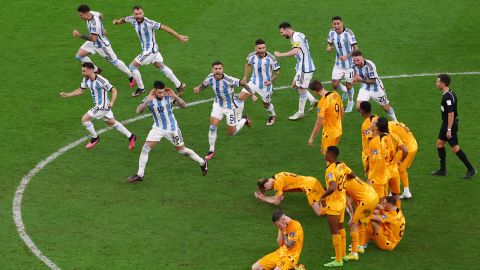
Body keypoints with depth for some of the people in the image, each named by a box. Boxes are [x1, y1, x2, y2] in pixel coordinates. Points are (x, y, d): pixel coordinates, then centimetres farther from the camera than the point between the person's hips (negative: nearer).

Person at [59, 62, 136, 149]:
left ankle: (94, 138, 10)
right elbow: (80, 90, 13)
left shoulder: (101, 81, -27)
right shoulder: (86, 79, -2)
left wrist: (112, 102, -35)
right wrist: (66, 94, 6)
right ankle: (130, 136, 33)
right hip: (98, 105, 9)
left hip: (103, 106, -9)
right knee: (112, 123, 21)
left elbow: (114, 90, -21)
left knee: (84, 119, -10)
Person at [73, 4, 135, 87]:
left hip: (101, 45, -9)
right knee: (79, 56, 4)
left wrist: (79, 35, -41)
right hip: (93, 43, 9)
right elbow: (100, 15, 10)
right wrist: (102, 28, 21)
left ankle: (131, 77, 19)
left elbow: (93, 39, -40)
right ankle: (96, 70, 21)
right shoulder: (91, 13, -13)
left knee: (114, 61, 4)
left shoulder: (94, 24, -39)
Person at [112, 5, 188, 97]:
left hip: (150, 50, -8)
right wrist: (118, 21, -6)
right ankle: (179, 85, 27)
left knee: (132, 67, -3)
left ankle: (141, 88, 16)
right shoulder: (132, 20, -5)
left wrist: (179, 36, -26)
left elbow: (164, 27, -26)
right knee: (161, 67, 18)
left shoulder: (149, 23, -27)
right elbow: (125, 19, 17)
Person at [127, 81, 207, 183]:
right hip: (158, 128, 2)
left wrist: (175, 96, -34)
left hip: (172, 128, -2)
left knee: (182, 150, 7)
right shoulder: (149, 99, -14)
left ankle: (203, 163, 29)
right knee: (145, 148, -11)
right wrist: (148, 100, -38)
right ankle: (140, 175, -1)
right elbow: (138, 111, -26)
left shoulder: (168, 97, -16)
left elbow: (183, 105, -19)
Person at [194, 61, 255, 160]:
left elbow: (243, 83, -22)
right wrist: (198, 89, -18)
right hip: (218, 105, 3)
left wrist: (252, 94, -24)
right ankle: (211, 151, 7)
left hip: (230, 106, -3)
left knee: (232, 133, 6)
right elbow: (203, 84, 4)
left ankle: (244, 120, 36)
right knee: (212, 127, -10)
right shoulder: (210, 78, -15)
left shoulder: (229, 80, -31)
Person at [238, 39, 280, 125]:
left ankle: (273, 115, 49)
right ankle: (238, 119, -3)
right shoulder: (251, 56, -12)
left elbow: (277, 71, -6)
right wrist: (245, 77, 13)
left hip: (265, 85, -2)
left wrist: (271, 81, -18)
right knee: (240, 97, -14)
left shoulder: (271, 58, -21)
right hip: (253, 82, 2)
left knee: (266, 104, 14)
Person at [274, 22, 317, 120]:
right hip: (302, 67, 10)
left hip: (305, 67, -10)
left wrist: (280, 55, -31)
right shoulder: (298, 35, 11)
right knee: (295, 85, 16)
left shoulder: (295, 37, -20)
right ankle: (312, 100, 20)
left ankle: (300, 113, 10)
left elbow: (295, 52, -36)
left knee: (302, 89, 0)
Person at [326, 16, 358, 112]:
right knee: (335, 85, 1)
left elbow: (355, 48, -17)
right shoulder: (332, 33, -5)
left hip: (349, 64, -4)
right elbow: (330, 43, 11)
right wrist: (329, 48, -14)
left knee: (349, 85, 6)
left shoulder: (348, 33, -21)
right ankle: (345, 91, 36)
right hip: (338, 64, 4)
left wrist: (347, 57, -31)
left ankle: (350, 102, 34)